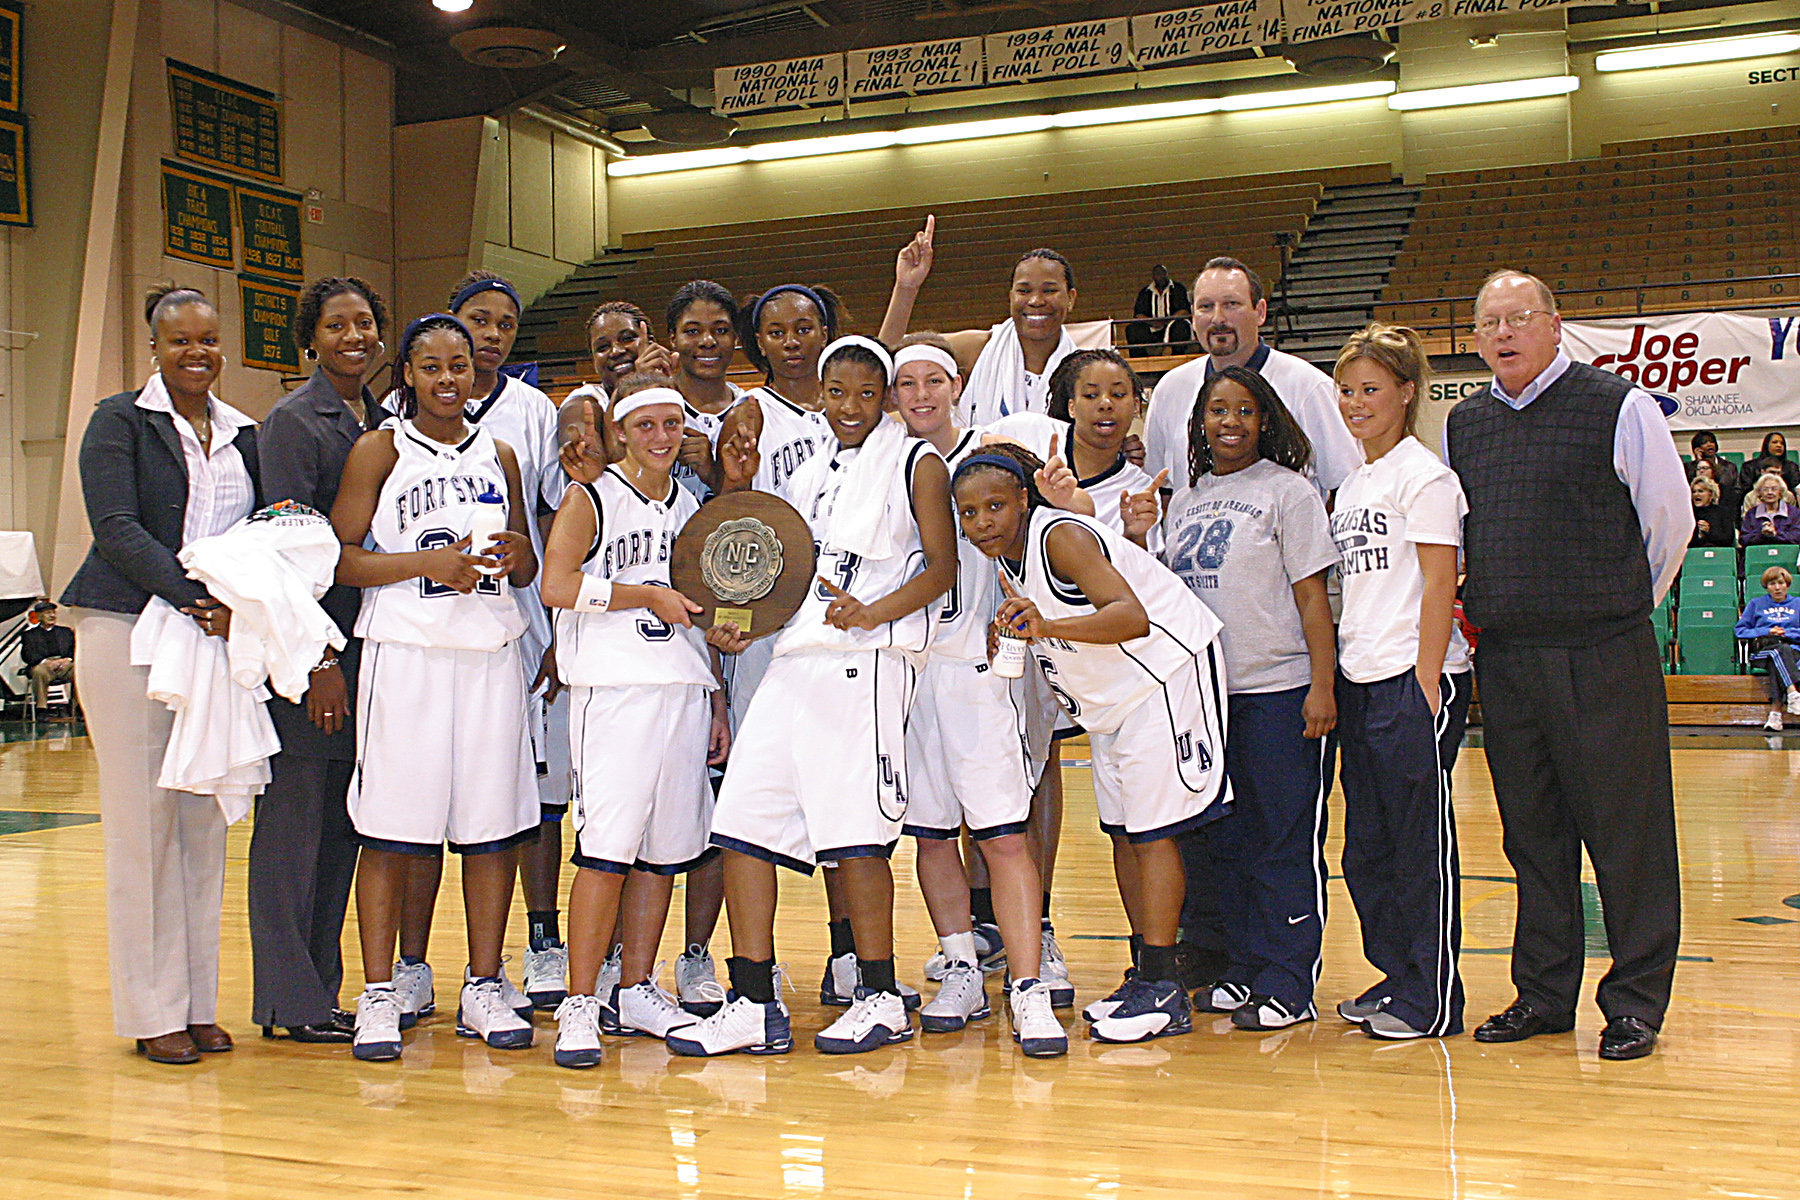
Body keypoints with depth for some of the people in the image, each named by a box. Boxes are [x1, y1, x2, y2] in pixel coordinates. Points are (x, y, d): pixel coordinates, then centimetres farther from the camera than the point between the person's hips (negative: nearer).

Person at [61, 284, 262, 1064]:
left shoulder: (243, 435, 16)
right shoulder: (120, 421, 0)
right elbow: (117, 530, -11)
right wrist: (195, 599, -22)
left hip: (217, 638, 5)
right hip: (131, 632, -5)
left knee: (205, 818, 6)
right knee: (143, 817, -2)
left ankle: (198, 1001, 14)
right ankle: (152, 1012, 6)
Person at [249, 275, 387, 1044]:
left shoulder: (384, 423, 14)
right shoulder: (293, 422, -7)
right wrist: (320, 661, -17)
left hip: (366, 639, 7)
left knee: (343, 821, 11)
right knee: (295, 816, -1)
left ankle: (322, 989, 21)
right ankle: (288, 1002, 7)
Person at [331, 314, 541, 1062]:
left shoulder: (498, 456, 17)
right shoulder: (379, 451, 5)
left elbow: (527, 568, 22)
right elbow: (340, 559, -3)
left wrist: (516, 556, 0)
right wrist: (430, 562, -13)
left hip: (491, 649, 4)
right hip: (405, 652, -4)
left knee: (493, 821, 3)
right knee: (392, 826, -4)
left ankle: (483, 987, 13)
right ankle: (378, 993, 6)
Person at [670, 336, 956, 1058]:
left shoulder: (916, 465, 4)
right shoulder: (809, 475, 22)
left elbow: (941, 567, -4)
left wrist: (871, 613, -18)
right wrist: (737, 620, 10)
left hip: (867, 661, -6)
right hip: (794, 660, 7)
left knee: (854, 833, -8)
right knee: (743, 822, 0)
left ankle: (881, 1000, 8)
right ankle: (755, 1007, 6)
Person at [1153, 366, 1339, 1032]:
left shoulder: (1286, 491, -3)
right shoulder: (1184, 501, 14)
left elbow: (1312, 596, -7)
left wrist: (1322, 687, -13)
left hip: (1279, 690, -6)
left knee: (1284, 840, -2)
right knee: (1225, 839, 12)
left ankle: (1290, 983, 5)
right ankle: (1245, 968, 24)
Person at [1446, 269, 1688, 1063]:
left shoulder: (1621, 409, -4)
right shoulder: (1464, 424, 11)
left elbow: (1670, 520, 3)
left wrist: (1624, 606, 10)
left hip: (1603, 657, -5)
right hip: (1504, 660, 5)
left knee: (1625, 833, 2)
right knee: (1532, 834, 12)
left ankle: (1635, 1003, 13)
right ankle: (1543, 995, 22)